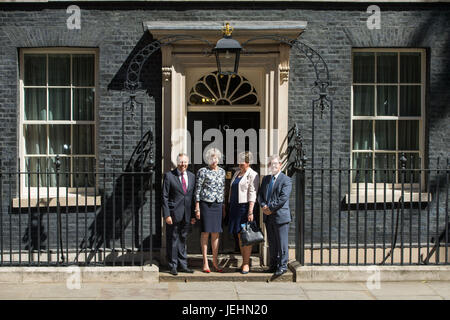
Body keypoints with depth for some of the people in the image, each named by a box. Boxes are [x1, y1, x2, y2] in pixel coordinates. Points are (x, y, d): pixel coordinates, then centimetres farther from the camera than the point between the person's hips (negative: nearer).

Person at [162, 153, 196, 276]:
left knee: (183, 240, 13)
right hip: (173, 214, -4)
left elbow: (193, 196, 12)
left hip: (186, 215, 4)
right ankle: (172, 266, 15)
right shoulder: (169, 175, -4)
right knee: (172, 240, 3)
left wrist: (193, 215, 8)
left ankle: (183, 265, 23)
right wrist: (166, 215, -13)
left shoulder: (192, 176, 10)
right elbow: (165, 197, -6)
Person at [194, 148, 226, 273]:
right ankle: (205, 262, 8)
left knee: (216, 233, 7)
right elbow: (197, 190, -4)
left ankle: (215, 262, 15)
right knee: (205, 232, 0)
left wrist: (224, 207, 15)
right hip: (206, 204, -4)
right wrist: (197, 208, -8)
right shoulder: (203, 171, -3)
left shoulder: (222, 171, 12)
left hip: (218, 205, 4)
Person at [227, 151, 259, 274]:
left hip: (245, 207, -7)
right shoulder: (237, 173, 16)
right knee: (240, 236, 10)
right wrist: (230, 206, 15)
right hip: (235, 207, 8)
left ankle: (246, 264, 3)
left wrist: (250, 211, -20)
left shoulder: (252, 175, -7)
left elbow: (252, 194, -14)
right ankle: (244, 262, 18)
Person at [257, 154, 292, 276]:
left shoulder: (286, 180, -5)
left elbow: (283, 198, -14)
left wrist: (270, 208, -14)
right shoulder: (266, 179, 17)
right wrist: (263, 205, -6)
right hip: (268, 216, 6)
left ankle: (282, 265, 9)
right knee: (271, 242, 12)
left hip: (280, 215, -6)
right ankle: (273, 265, 22)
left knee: (281, 242, -1)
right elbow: (260, 194, 13)